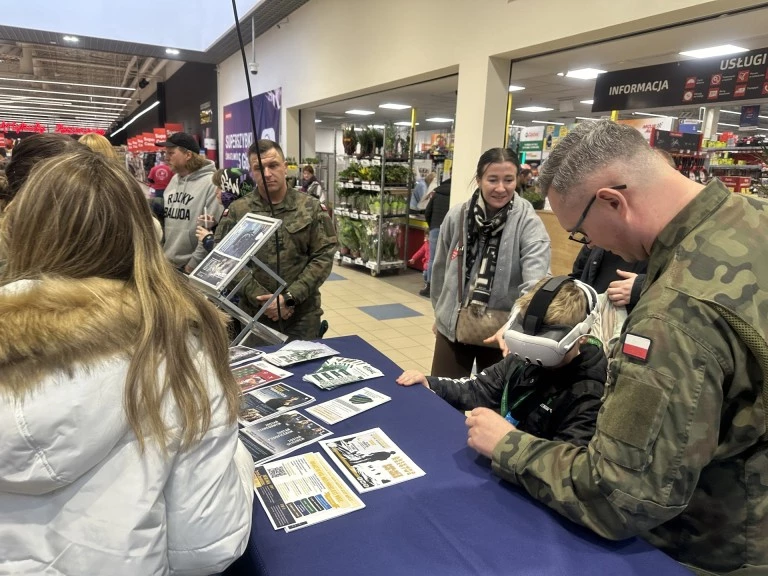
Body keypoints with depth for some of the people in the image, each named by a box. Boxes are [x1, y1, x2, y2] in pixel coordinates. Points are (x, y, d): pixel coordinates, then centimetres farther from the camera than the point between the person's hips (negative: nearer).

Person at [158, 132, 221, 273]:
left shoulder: (211, 183, -15)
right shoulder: (173, 180, 9)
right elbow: (164, 220, 15)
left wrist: (194, 263, -15)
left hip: (192, 267, -7)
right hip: (167, 264, 7)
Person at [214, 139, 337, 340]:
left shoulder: (311, 208, 1)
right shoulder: (237, 210, 0)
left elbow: (323, 257, -4)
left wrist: (289, 298, -13)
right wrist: (261, 299, -13)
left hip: (303, 315, 0)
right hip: (254, 314, 0)